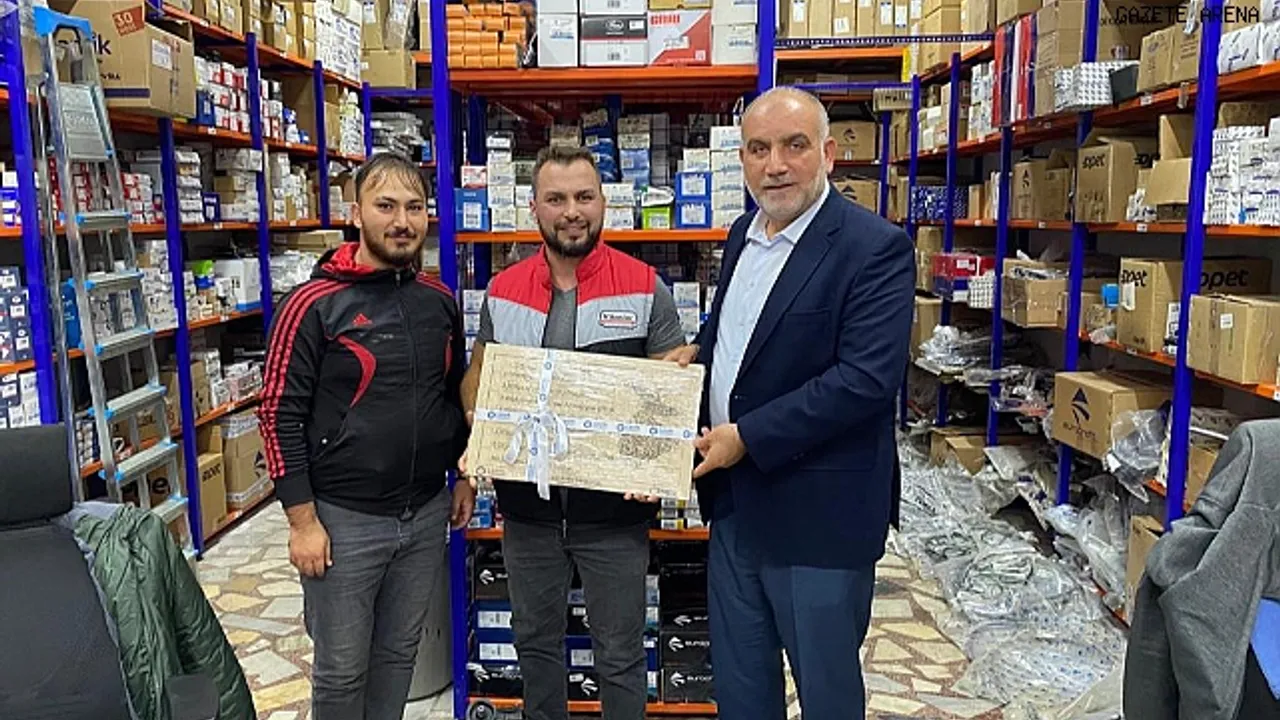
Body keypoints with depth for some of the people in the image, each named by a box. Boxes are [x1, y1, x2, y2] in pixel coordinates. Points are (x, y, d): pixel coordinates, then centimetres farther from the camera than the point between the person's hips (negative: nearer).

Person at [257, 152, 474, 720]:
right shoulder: (315, 305, -13)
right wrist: (303, 521, -14)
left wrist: (465, 474, 13)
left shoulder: (440, 301, 4)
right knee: (341, 668, 10)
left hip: (426, 514, 5)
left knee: (399, 653, 19)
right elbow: (280, 415, -12)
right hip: (344, 518, -4)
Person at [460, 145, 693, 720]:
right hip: (526, 504, 3)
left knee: (620, 653, 11)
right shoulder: (502, 292, 3)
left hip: (614, 506, -3)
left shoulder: (644, 288, -6)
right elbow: (476, 378, 11)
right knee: (535, 640, 21)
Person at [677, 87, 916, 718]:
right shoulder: (743, 235, 8)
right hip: (735, 502, 8)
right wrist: (697, 353, 3)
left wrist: (748, 438, -22)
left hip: (817, 513, -7)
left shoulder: (874, 248, -16)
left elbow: (867, 378, -25)